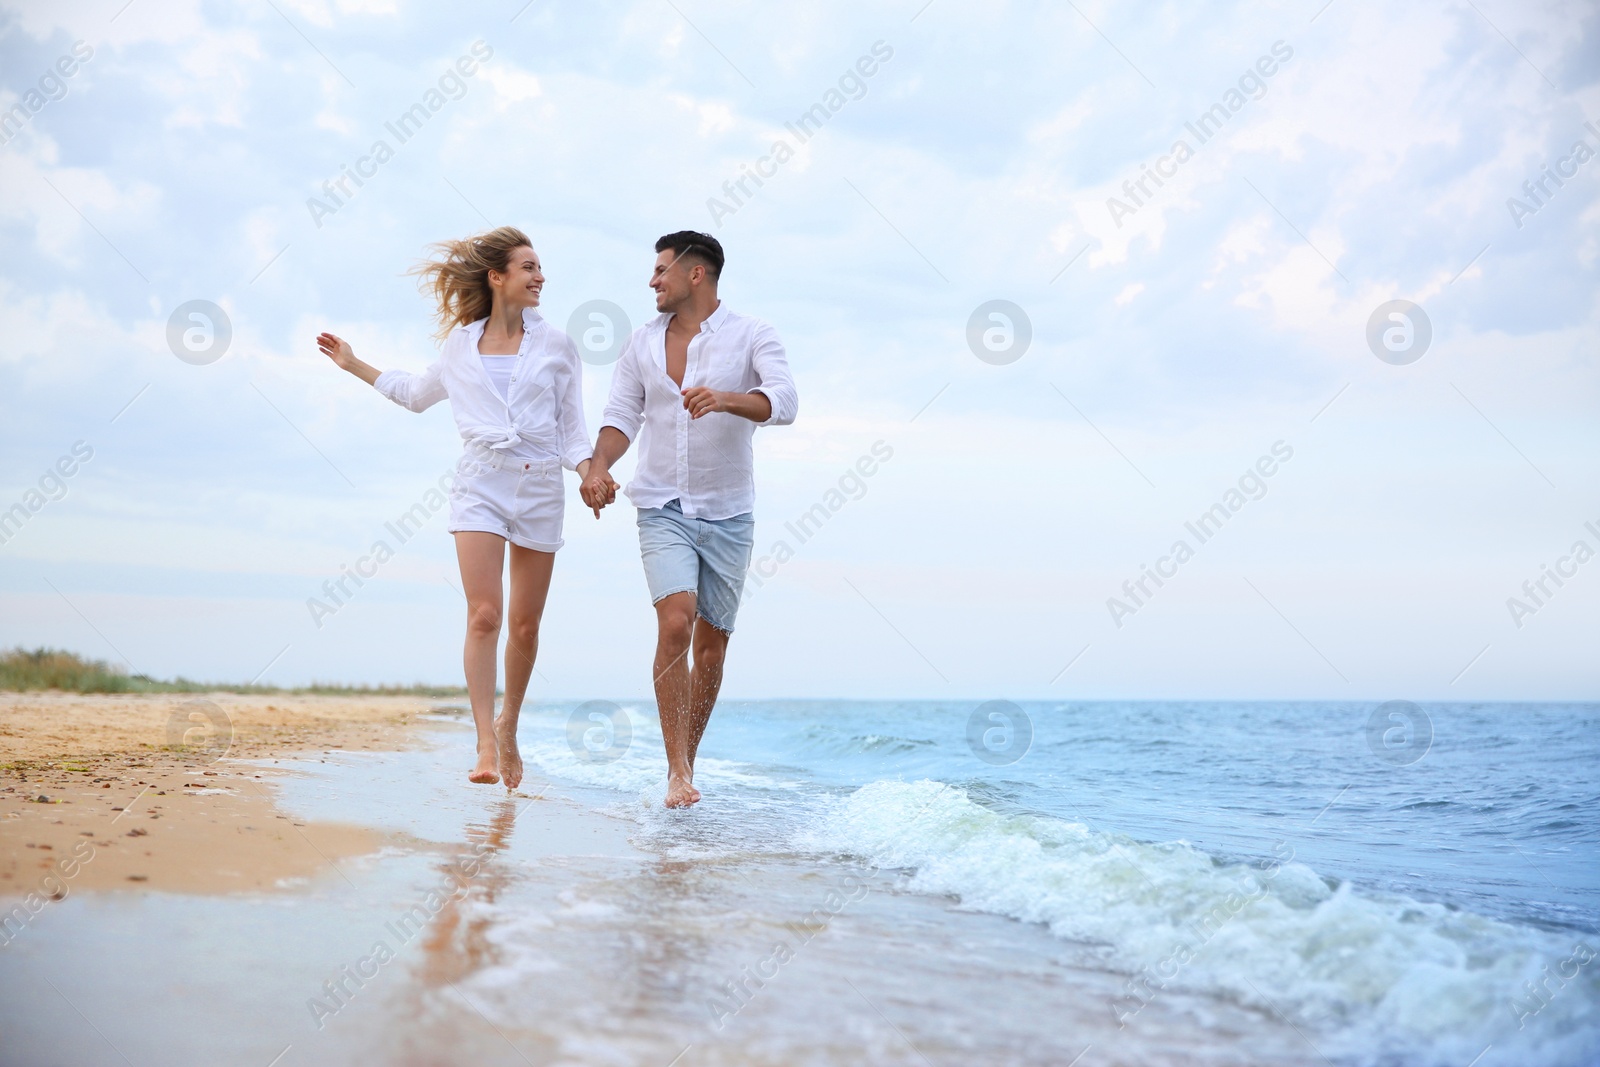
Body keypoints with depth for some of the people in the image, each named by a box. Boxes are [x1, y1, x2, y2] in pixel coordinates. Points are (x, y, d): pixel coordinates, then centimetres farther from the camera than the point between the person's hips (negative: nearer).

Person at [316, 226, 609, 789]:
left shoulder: (556, 345, 7)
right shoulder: (461, 344, 10)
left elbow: (571, 429, 8)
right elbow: (418, 392, 29)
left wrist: (590, 472, -10)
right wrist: (354, 364, 25)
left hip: (539, 485, 1)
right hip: (480, 483, 0)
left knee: (524, 623, 5)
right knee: (483, 614, -15)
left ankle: (508, 727, 27)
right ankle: (485, 747, -16)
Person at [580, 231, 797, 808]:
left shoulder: (752, 336, -3)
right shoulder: (643, 342, 8)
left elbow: (784, 402, -18)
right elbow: (622, 414, 7)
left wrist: (726, 400, -37)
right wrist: (598, 466, -12)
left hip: (728, 512, 0)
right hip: (662, 508, 1)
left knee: (712, 642, 6)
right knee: (675, 624, -19)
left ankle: (686, 762, 22)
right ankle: (677, 771, -16)